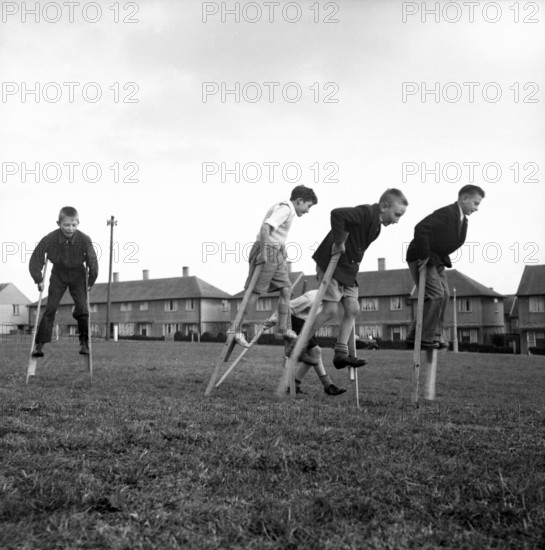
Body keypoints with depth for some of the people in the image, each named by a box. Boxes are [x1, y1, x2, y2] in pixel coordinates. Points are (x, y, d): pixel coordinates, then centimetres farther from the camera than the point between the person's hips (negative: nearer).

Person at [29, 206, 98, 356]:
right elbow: (35, 259, -12)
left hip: (77, 275, 0)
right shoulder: (50, 239, -23)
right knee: (50, 307, -7)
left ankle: (84, 341, 6)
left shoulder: (84, 240, -25)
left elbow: (93, 261, -14)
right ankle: (39, 344, -3)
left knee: (82, 308, -10)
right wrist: (39, 280, -10)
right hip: (58, 274, 0)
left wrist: (91, 282, -8)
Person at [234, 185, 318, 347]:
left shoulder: (283, 207, 17)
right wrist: (263, 252, -26)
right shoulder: (285, 209, -14)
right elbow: (265, 227, -27)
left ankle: (282, 327, 13)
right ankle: (237, 330, 0)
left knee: (286, 288, 8)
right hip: (267, 251, -10)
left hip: (276, 254, 10)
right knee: (255, 292, -6)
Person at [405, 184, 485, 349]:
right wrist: (424, 256, -27)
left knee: (444, 295, 6)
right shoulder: (446, 213, -22)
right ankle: (425, 337, -9)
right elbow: (420, 229, -33)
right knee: (436, 294, -16)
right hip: (421, 259, -10)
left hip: (436, 260, 10)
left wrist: (443, 258, 10)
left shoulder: (463, 220, 8)